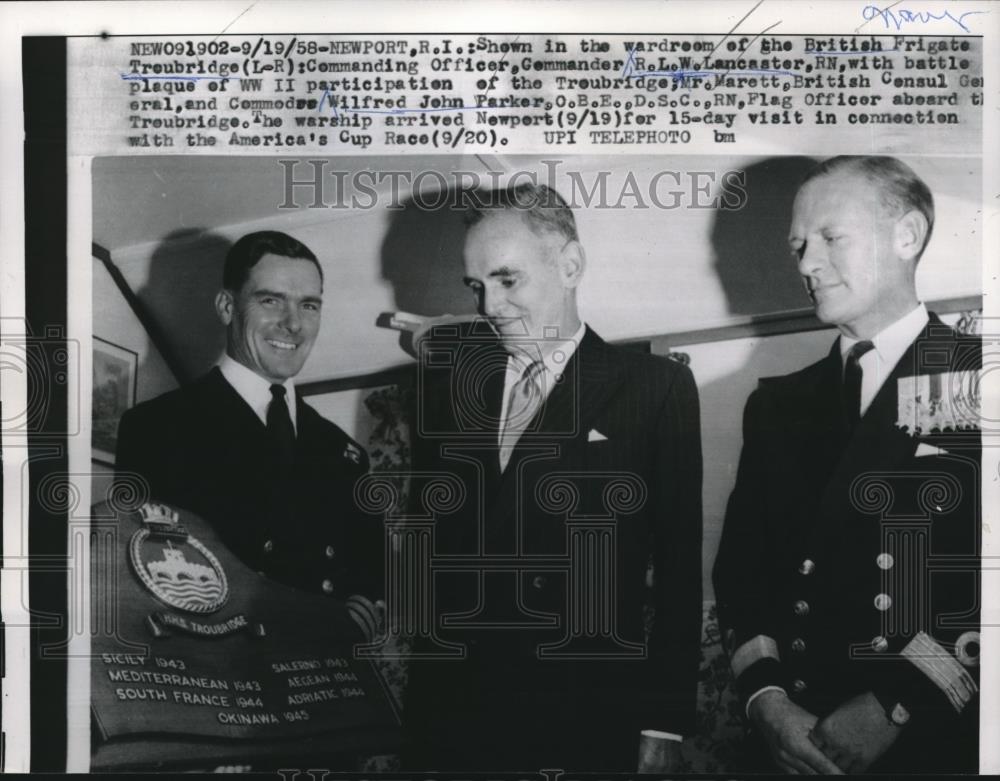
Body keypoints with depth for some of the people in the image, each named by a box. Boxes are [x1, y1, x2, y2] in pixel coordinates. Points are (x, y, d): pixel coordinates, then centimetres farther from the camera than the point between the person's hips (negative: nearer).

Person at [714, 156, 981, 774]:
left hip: (937, 742, -4)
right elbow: (741, 562, 7)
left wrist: (895, 709, -17)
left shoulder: (980, 381, -5)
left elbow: (979, 579, -13)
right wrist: (764, 695, -7)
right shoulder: (777, 405, 10)